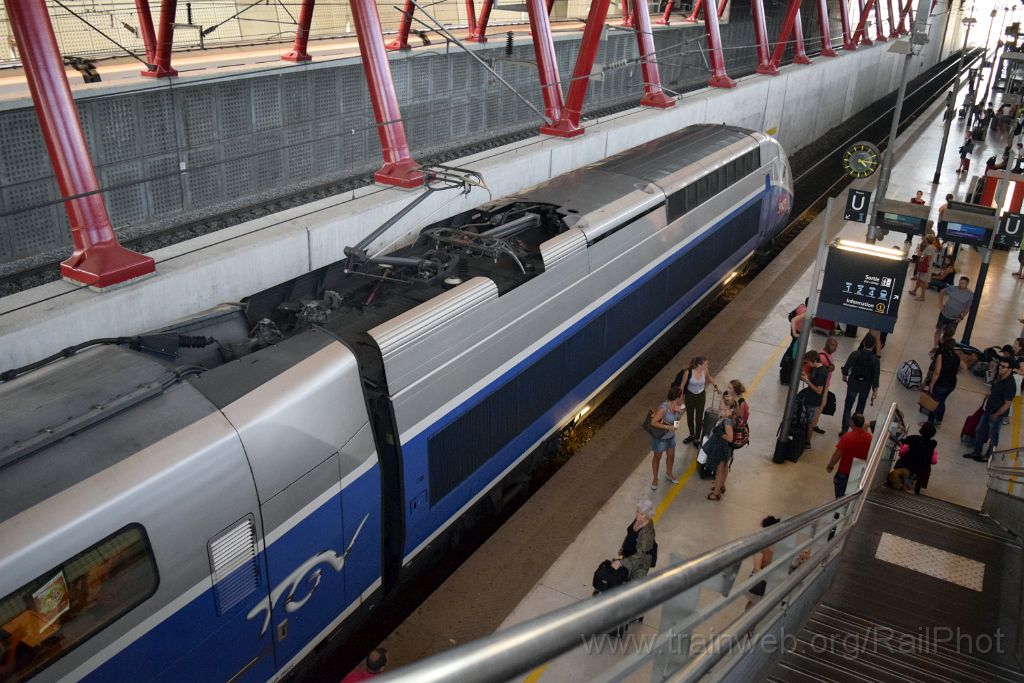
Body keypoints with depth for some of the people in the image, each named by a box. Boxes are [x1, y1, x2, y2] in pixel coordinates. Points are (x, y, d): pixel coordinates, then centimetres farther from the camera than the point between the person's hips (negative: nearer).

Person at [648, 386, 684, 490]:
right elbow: (653, 422, -33)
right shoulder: (663, 408, -34)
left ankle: (669, 474, 48)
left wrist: (680, 412, -16)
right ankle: (655, 478, 33)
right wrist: (668, 427, -32)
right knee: (657, 457, 14)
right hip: (660, 436, -7)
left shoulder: (676, 405, -12)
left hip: (670, 435, 7)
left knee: (671, 455, 22)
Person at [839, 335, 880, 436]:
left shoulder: (855, 354, -20)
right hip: (866, 385, 1)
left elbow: (846, 368, -14)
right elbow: (876, 375, -12)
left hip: (853, 383, -1)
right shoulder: (875, 359, -18)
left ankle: (844, 429, 5)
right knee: (861, 406, 23)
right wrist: (875, 390, -1)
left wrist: (845, 375, 9)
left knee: (848, 406, 9)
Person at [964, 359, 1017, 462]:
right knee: (979, 430, 19)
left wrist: (996, 415, -15)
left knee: (993, 436, 11)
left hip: (997, 414, -8)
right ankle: (976, 452, 36)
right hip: (988, 410, 8)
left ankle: (988, 456, 30)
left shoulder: (1010, 384, -27)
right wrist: (986, 401, 7)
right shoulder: (999, 377, -3)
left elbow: (1007, 404, -24)